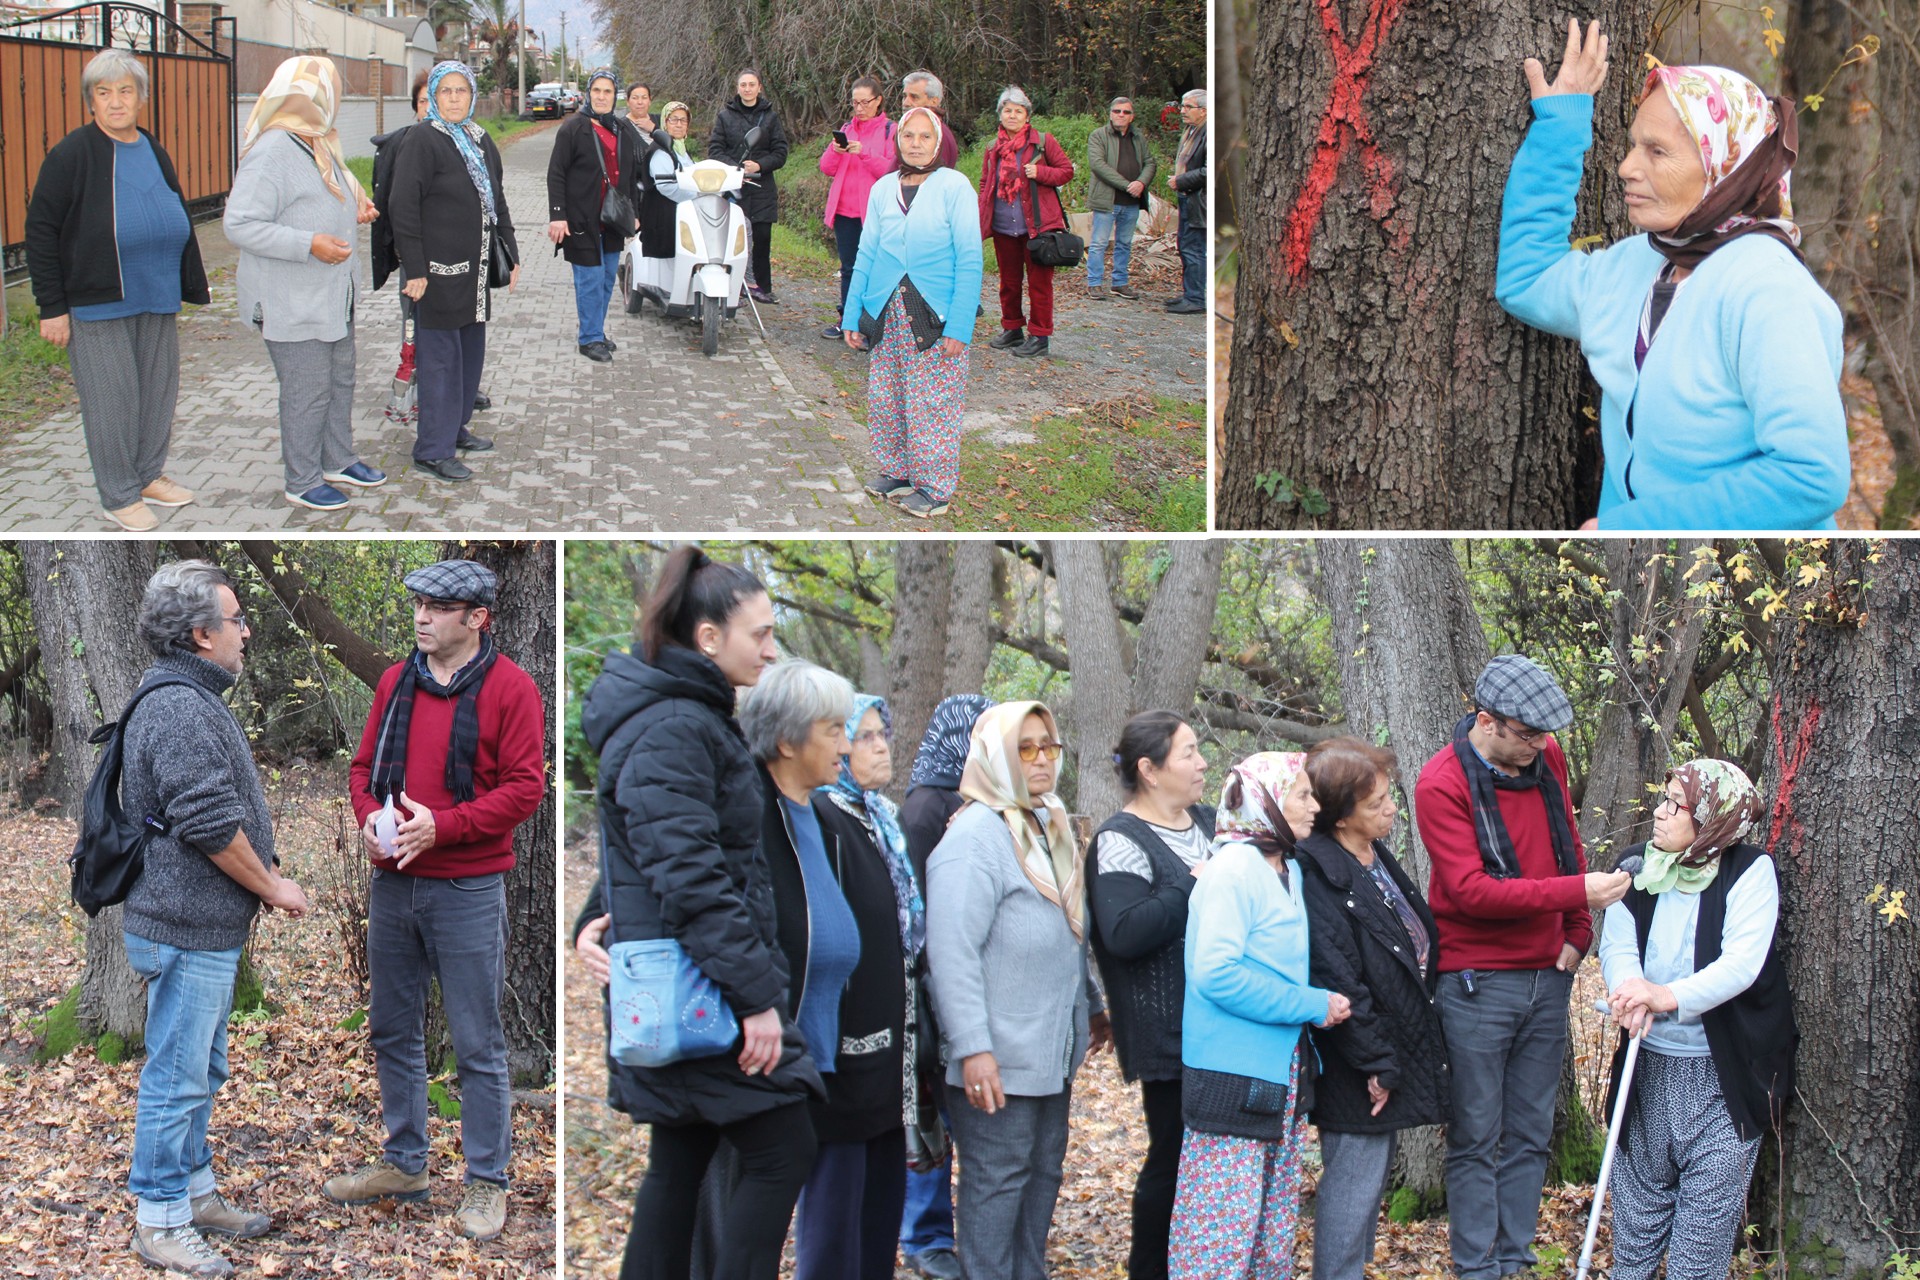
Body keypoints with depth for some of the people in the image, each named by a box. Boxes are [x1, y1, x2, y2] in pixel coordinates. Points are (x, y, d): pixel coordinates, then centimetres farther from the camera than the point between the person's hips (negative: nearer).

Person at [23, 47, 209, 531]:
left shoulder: (154, 153, 11)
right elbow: (40, 231, -8)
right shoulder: (71, 155, -8)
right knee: (111, 400, 0)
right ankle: (118, 496, 11)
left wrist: (194, 288, 17)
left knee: (158, 391, 12)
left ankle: (149, 476, 28)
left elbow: (179, 224, 21)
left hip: (157, 301, 6)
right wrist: (51, 306, -12)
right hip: (97, 305, -6)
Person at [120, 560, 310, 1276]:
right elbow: (211, 825, -24)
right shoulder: (179, 709, -21)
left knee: (199, 1072, 20)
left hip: (205, 928, 11)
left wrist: (268, 873, 15)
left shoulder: (192, 701, 16)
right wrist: (271, 886, -12)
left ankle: (196, 1194, 31)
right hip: (187, 929, -11)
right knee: (178, 1077, -3)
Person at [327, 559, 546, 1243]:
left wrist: (440, 826, -20)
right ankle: (403, 1163, 29)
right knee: (392, 1032, 15)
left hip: (467, 893, -6)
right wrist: (369, 816, -6)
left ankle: (487, 1184, 10)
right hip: (391, 885, 6)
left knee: (478, 1045, 0)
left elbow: (525, 788, -13)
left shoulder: (509, 688, -8)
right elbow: (365, 764, 15)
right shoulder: (396, 681, 10)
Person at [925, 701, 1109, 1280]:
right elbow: (952, 950, -22)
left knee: (1043, 1172, 15)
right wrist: (972, 1047, -25)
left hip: (1054, 1052, 9)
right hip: (998, 1059, -9)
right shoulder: (977, 836, -16)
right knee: (997, 1179, -2)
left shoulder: (1049, 826, 13)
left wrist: (1090, 1005, 24)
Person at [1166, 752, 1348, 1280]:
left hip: (1283, 1072, 9)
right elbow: (1217, 974, -23)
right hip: (1234, 1075, -9)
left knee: (1277, 1223, 14)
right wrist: (1313, 1005, -17)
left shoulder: (1288, 870, 13)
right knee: (1223, 1230, -8)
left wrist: (1319, 1003, 4)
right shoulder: (1235, 868, -14)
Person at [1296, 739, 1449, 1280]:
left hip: (1394, 1051, 10)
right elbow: (1335, 981, -25)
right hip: (1356, 1069, -10)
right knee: (1354, 1184, -3)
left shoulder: (1377, 859, 9)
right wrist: (1376, 1062, -20)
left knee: (1372, 1175, 18)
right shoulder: (1320, 875, -22)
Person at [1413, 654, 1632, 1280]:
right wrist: (1578, 891, -25)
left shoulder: (1547, 757, 4)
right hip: (1477, 985, -6)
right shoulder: (1442, 783, -15)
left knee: (1530, 1135, 11)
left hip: (1547, 977, 6)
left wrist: (1578, 931, 9)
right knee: (1476, 1139, 1)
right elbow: (1471, 890, -22)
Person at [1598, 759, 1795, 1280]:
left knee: (1710, 1204, -2)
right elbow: (1616, 945, -6)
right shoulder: (1637, 866, 4)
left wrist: (1669, 996, -35)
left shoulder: (1750, 871, -9)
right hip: (1649, 1061, 4)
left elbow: (1743, 963, -20)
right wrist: (1633, 992, -29)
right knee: (1638, 1197, 10)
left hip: (1723, 1071, -4)